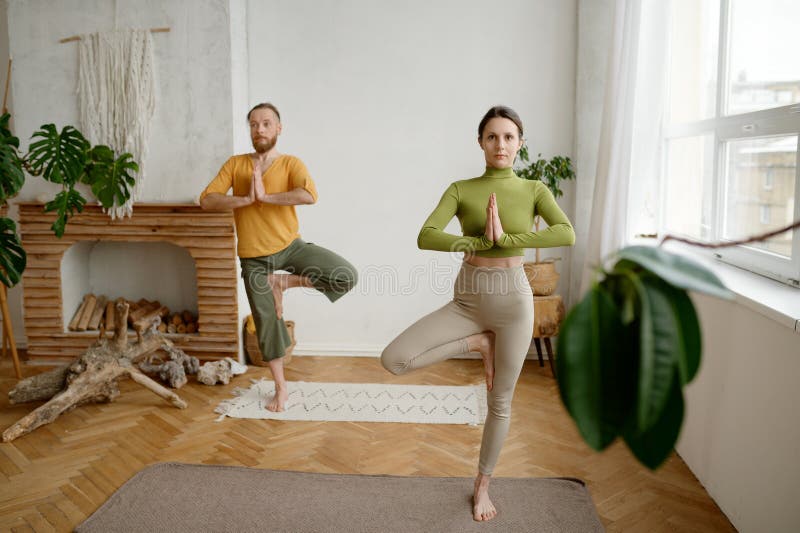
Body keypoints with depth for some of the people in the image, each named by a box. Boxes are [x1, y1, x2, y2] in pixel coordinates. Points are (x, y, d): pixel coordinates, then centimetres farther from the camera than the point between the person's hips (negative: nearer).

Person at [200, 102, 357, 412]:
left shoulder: (291, 164, -6)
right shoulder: (235, 164, 1)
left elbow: (309, 195, -27)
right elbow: (206, 200, -10)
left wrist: (266, 196, -26)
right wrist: (246, 199, -22)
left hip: (290, 246, -1)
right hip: (254, 258, 1)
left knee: (346, 276, -20)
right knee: (267, 323, 7)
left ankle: (284, 281, 1)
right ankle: (281, 388, 24)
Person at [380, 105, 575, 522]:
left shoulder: (534, 191, -1)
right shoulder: (460, 190, -1)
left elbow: (567, 234, -18)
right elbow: (426, 237, -15)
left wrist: (506, 238, -23)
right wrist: (484, 241, -21)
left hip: (512, 299, -1)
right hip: (467, 299, 1)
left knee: (499, 403, 9)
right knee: (393, 359, -15)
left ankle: (482, 484, 32)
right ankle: (478, 343, 5)